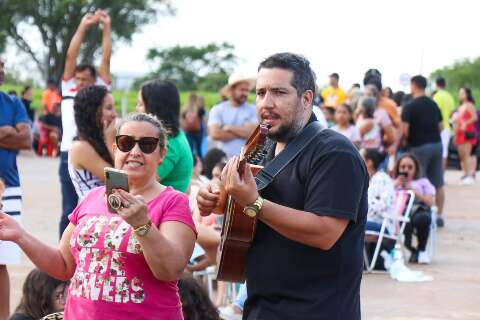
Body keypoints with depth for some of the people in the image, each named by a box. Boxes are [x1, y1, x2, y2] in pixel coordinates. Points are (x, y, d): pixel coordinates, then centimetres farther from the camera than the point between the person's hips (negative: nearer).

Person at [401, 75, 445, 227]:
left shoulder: (410, 106, -10)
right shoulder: (434, 105, 9)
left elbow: (404, 130, -14)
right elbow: (440, 126, 12)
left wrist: (406, 140, 4)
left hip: (419, 147, -6)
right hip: (436, 144, 6)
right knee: (438, 184, 9)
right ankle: (439, 216, 14)